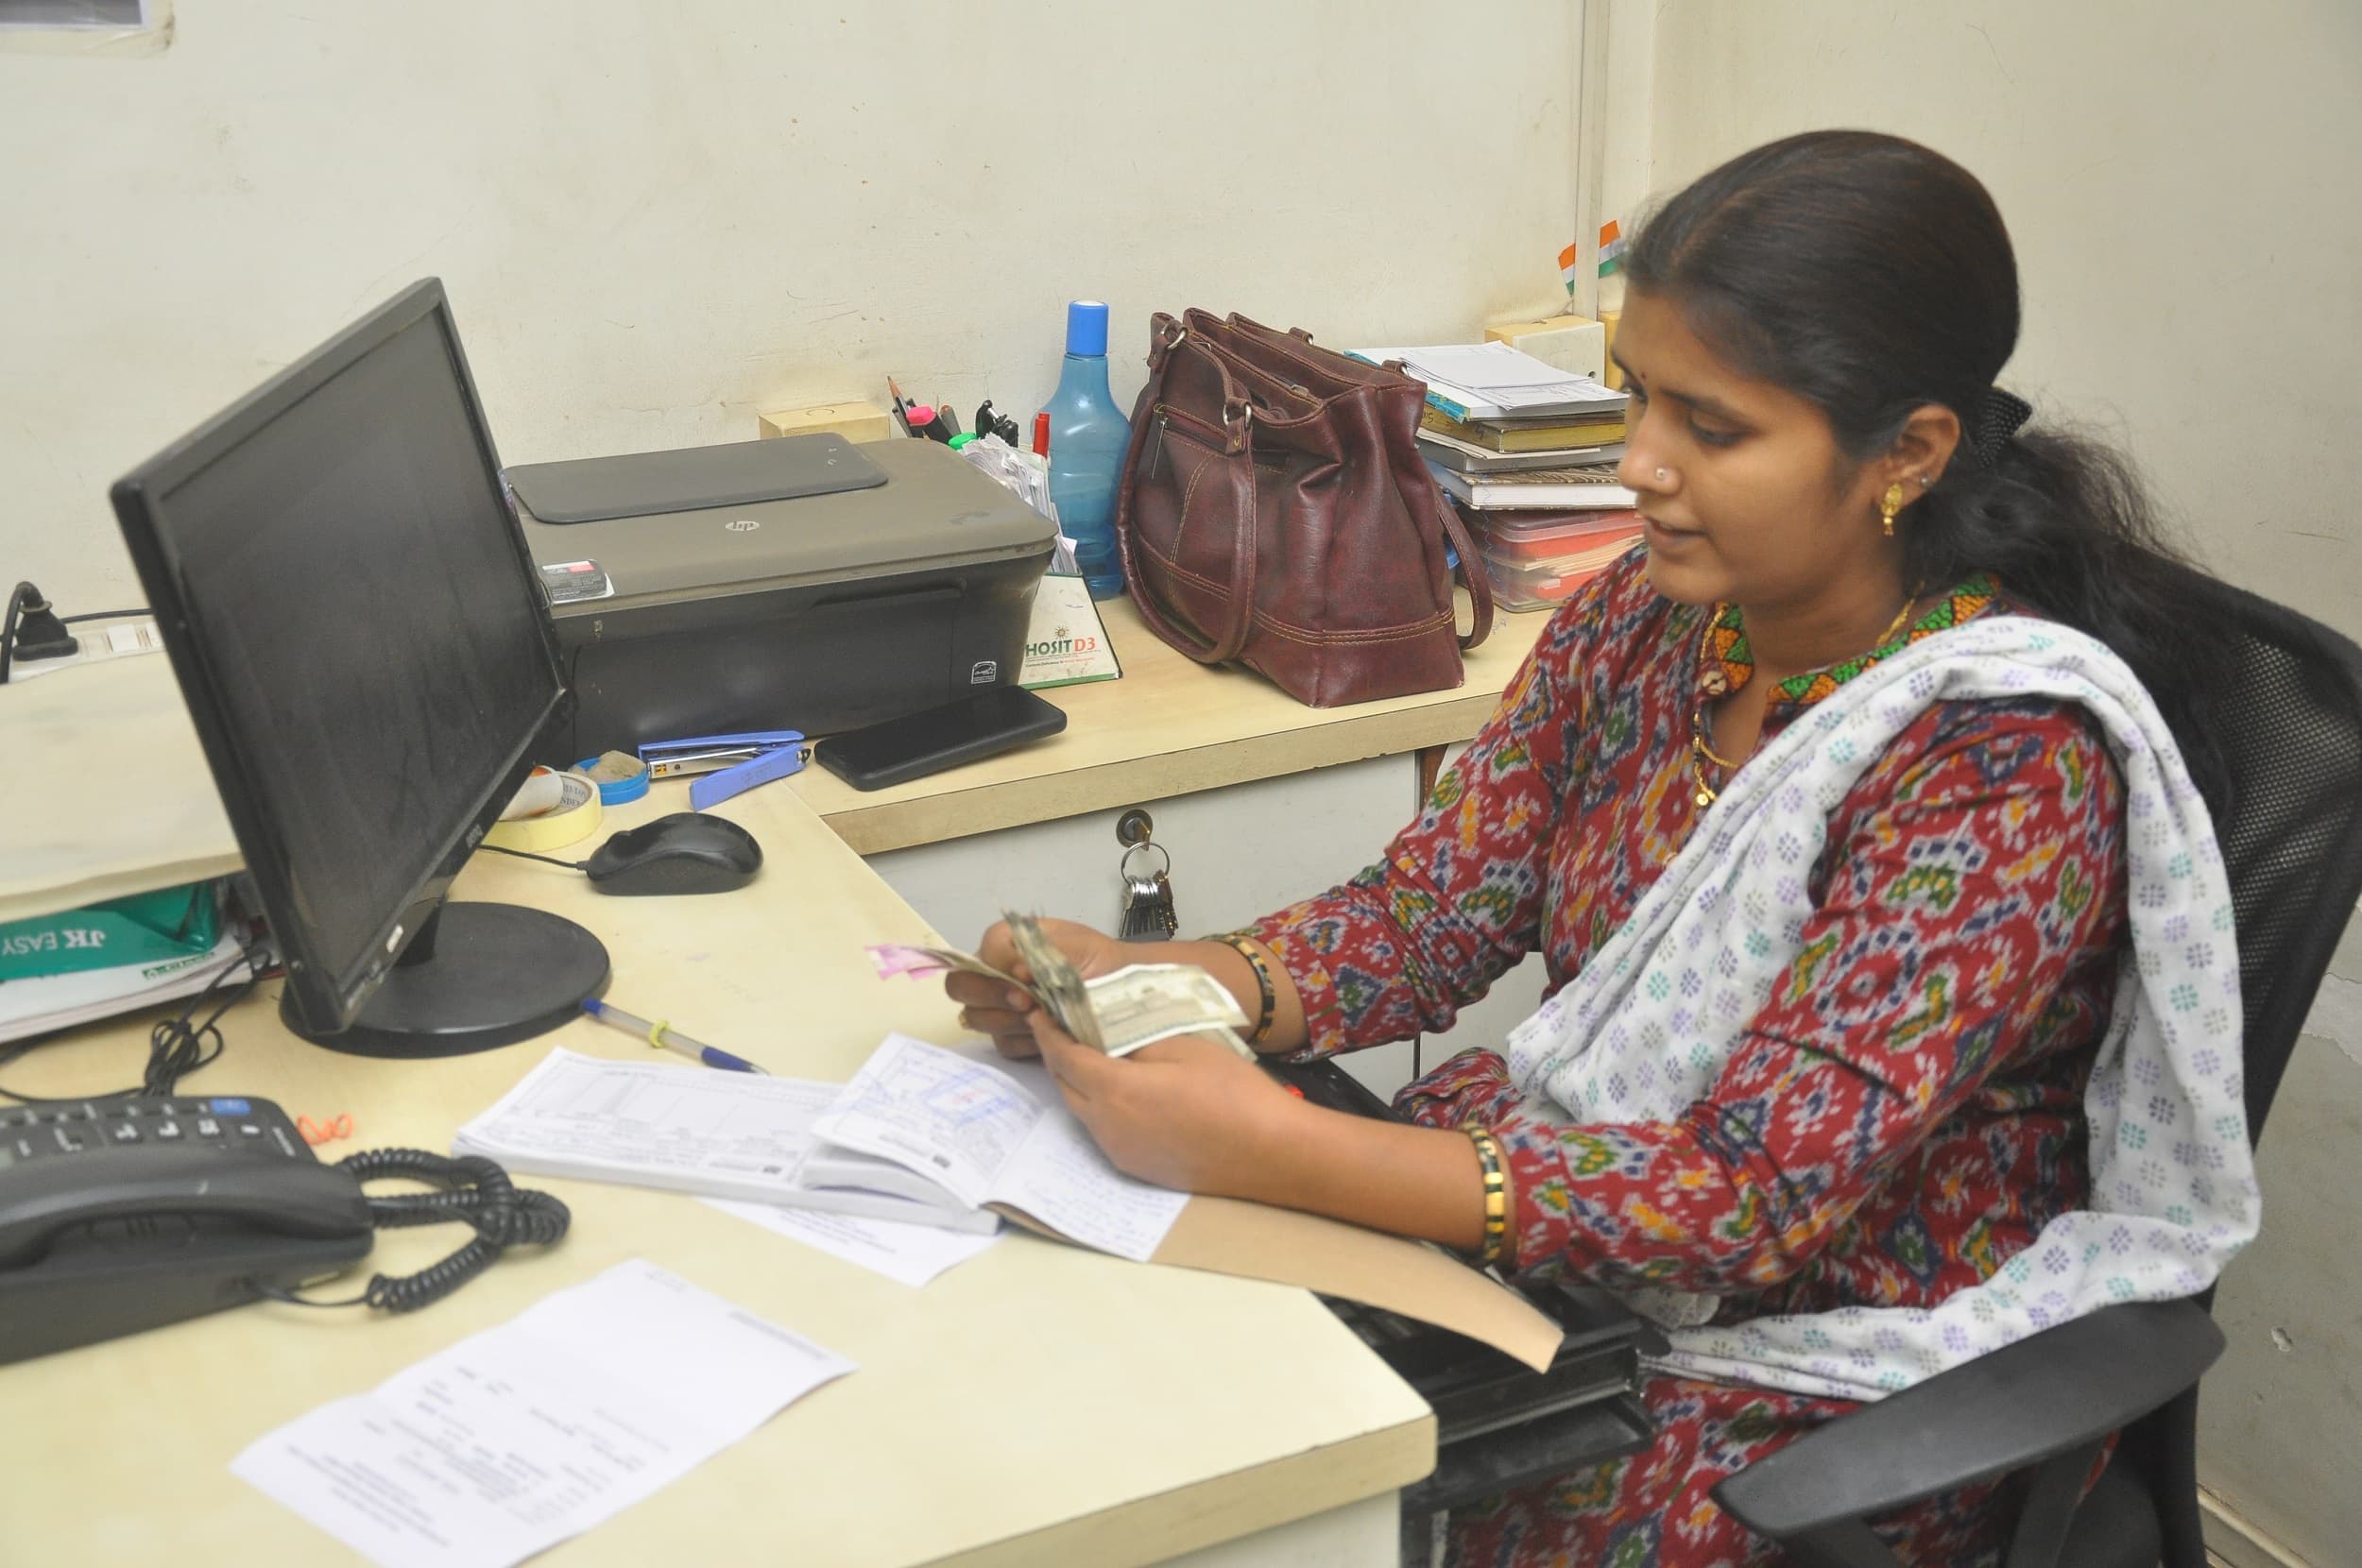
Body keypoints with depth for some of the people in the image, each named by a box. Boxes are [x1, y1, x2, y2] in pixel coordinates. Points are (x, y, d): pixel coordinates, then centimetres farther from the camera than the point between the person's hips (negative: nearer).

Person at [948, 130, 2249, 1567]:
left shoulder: (2009, 765, -24)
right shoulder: (1646, 615, -3)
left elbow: (1755, 1194, -28)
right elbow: (1435, 908, -1)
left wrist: (1270, 1150, -35)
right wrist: (1146, 983, -20)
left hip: (1829, 1377, -5)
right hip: (1564, 1218, 6)